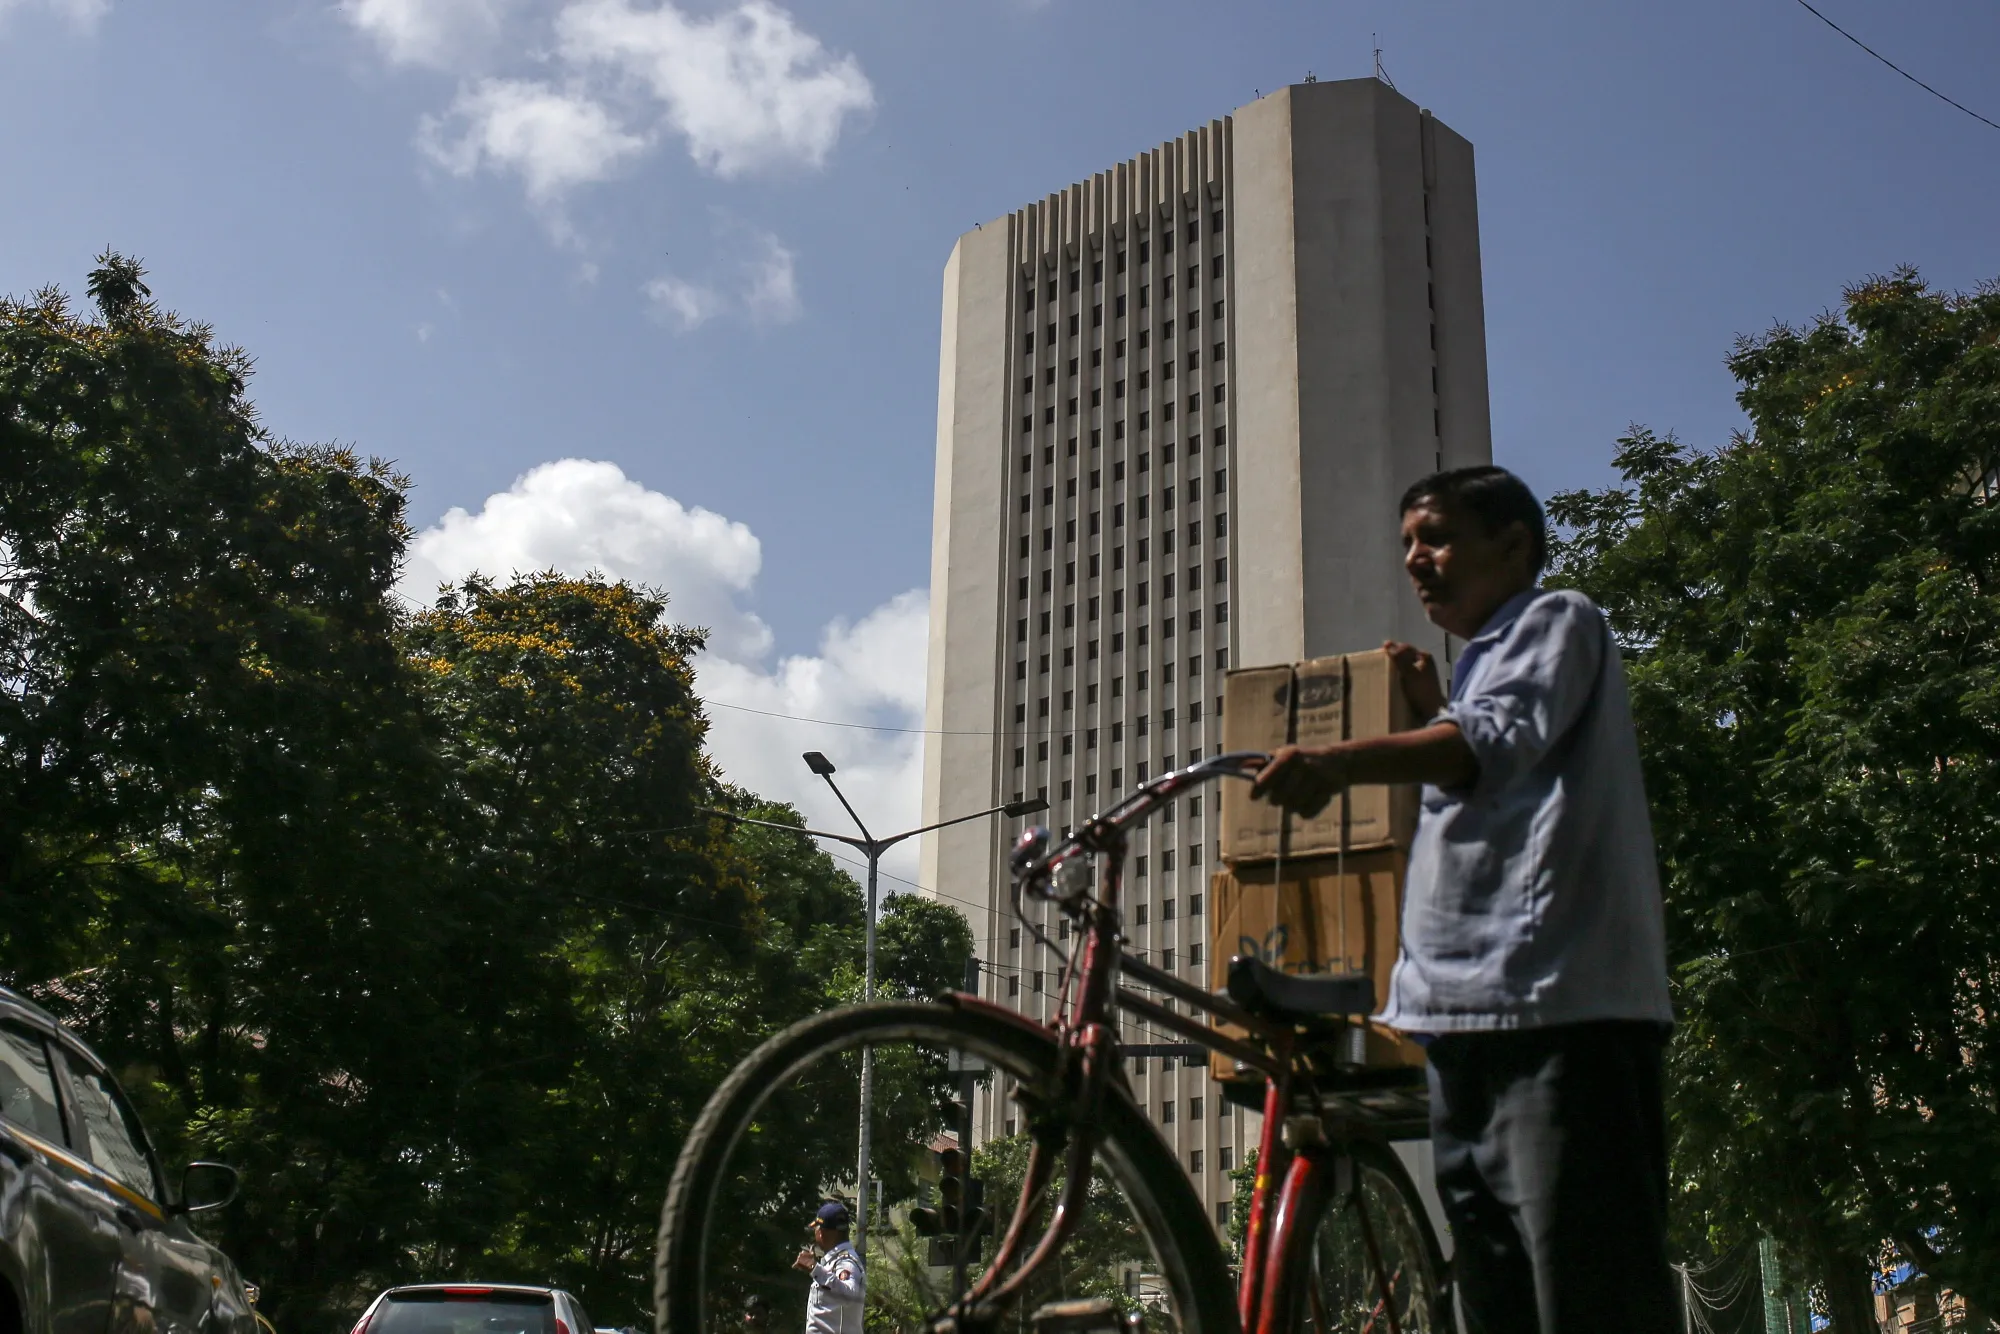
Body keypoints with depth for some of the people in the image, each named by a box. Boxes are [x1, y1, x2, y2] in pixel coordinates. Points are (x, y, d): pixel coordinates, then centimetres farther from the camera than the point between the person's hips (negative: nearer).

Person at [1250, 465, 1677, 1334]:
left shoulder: (1557, 621, 3)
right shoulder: (1480, 664, 30)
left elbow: (1501, 741, -19)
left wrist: (1340, 762, -36)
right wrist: (1429, 712, 20)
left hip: (1559, 1008, -9)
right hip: (1468, 1014, 9)